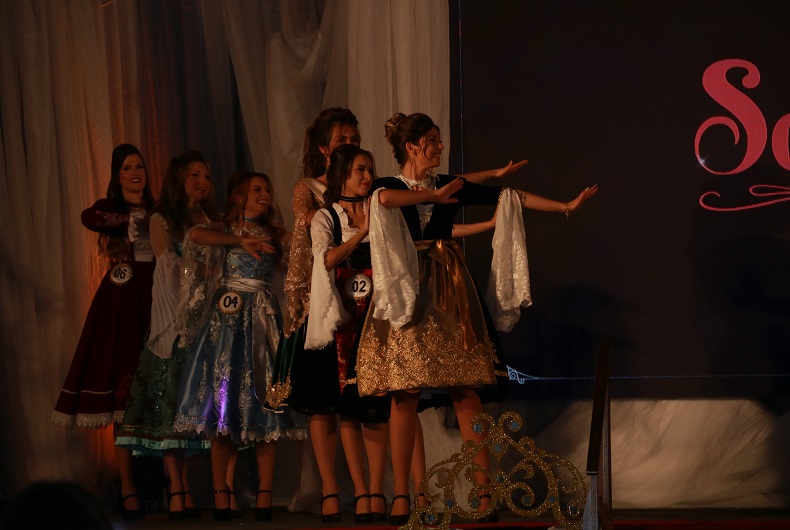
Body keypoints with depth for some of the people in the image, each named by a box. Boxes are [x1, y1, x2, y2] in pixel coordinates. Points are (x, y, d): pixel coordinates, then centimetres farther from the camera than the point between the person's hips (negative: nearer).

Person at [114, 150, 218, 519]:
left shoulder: (210, 221, 17)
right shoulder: (162, 220, 5)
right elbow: (170, 265, -6)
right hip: (173, 321, -4)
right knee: (171, 405, -8)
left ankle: (188, 492, -1)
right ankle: (177, 494, -11)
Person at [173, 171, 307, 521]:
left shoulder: (275, 236, 17)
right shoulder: (224, 229, 9)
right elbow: (196, 235, -13)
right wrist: (242, 241, -13)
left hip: (261, 321, 2)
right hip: (227, 318, -2)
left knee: (263, 403, -4)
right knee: (222, 402, -7)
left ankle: (264, 496, -4)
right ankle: (221, 496, -6)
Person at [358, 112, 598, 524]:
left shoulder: (448, 185, 12)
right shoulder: (387, 187, 3)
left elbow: (507, 197, 8)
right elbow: (384, 199, -23)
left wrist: (565, 206, 4)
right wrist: (432, 196, -17)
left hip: (448, 294, 2)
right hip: (404, 293, -2)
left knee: (465, 390, -3)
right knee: (404, 394, -4)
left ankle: (483, 491, -4)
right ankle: (401, 497, 0)